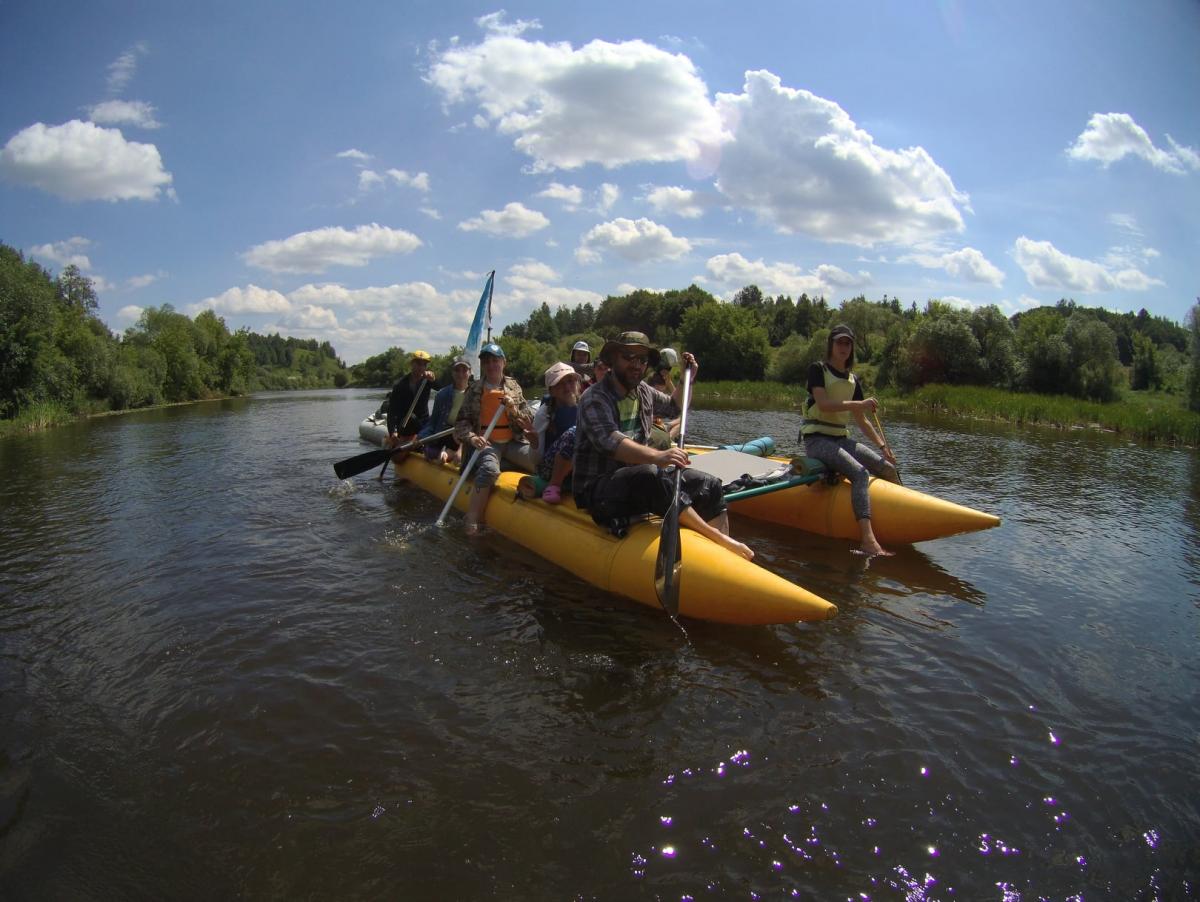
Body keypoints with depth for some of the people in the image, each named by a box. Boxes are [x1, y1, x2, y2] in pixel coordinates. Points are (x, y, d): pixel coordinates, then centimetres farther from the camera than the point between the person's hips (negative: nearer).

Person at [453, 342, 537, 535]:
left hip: (513, 442, 3)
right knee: (489, 469, -35)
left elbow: (529, 421, 12)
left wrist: (513, 409, -8)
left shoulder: (514, 387, 14)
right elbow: (461, 421, 6)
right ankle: (472, 525, -34)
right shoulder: (474, 390, 10)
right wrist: (472, 437, -13)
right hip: (487, 443, -3)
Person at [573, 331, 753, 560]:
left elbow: (673, 406, 35)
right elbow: (611, 442, -32)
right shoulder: (594, 398, -13)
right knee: (649, 475, -38)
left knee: (709, 484, -7)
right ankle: (718, 537, -36)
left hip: (639, 485, 8)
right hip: (598, 488, -8)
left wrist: (687, 380, 17)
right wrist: (657, 457, -47)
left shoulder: (643, 391, 13)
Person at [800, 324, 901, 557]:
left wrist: (883, 445, 12)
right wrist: (859, 404, -23)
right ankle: (869, 541, -44)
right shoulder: (818, 370, -3)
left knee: (889, 469, -6)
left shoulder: (853, 380, 17)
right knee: (860, 473, -30)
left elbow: (861, 421, 20)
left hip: (841, 439, 8)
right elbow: (823, 404, -19)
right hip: (817, 439, -8)